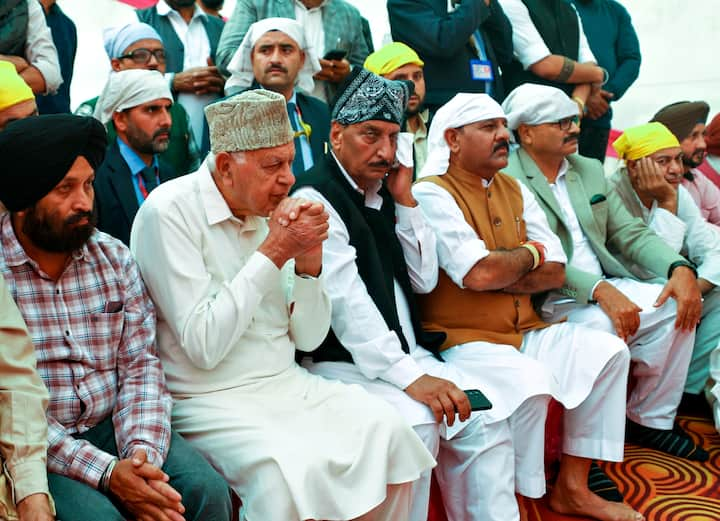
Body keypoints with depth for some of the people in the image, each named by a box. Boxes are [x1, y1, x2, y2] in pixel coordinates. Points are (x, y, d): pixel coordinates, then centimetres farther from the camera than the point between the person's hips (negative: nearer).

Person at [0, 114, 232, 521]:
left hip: (113, 427, 4)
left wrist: (142, 450, -16)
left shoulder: (115, 257, 4)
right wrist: (106, 472, -22)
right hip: (36, 449, -3)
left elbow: (140, 364, 2)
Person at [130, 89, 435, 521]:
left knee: (387, 430, -15)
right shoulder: (169, 212, -13)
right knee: (294, 468, -31)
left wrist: (308, 263, -11)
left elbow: (308, 338, 6)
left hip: (287, 384, 6)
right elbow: (203, 347, -20)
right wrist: (272, 253, -19)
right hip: (212, 400, -5)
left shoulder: (272, 211, 4)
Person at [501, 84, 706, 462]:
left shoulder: (590, 169, 16)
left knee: (676, 304, -11)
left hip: (606, 288, 8)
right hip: (551, 304, -7)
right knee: (604, 328, -33)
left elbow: (631, 233, 12)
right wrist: (599, 290, -29)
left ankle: (651, 420, 4)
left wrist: (680, 268, -7)